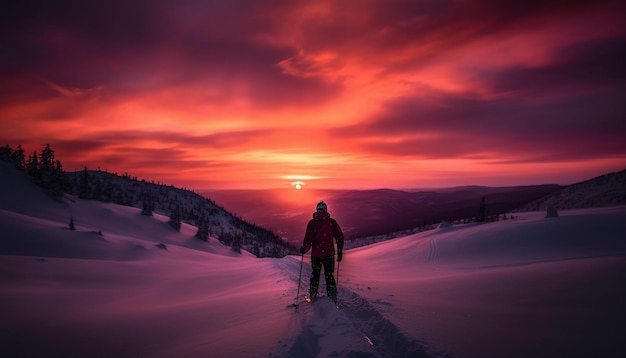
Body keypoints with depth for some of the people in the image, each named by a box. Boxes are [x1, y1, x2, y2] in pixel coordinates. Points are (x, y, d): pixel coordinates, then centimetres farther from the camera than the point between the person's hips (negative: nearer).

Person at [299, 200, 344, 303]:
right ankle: (332, 298, 8)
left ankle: (313, 295, 22)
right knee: (329, 275, 12)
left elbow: (308, 239, -11)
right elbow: (340, 237, -2)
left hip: (316, 254, -1)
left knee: (315, 274, 17)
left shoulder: (312, 222, -6)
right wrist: (339, 251, 6)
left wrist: (304, 249, 6)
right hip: (329, 253, 1)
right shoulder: (332, 221, -2)